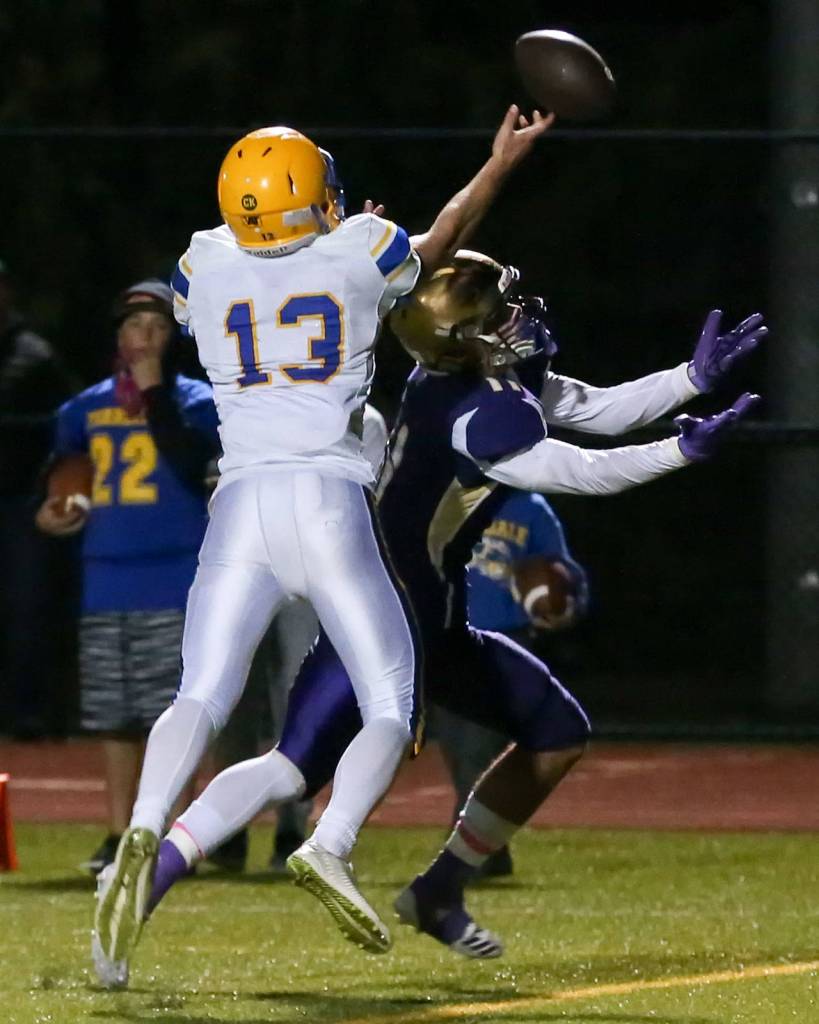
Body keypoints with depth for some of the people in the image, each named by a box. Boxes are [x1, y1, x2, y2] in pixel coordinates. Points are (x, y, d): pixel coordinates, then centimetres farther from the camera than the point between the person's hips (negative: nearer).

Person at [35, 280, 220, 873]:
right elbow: (59, 470, 25)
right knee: (114, 717, 8)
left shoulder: (195, 402, -1)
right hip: (105, 581, 5)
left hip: (174, 584, -5)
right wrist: (52, 510, 4)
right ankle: (119, 836, 15)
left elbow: (191, 466, -19)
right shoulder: (87, 408, 12)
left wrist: (155, 393, -17)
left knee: (172, 715, -8)